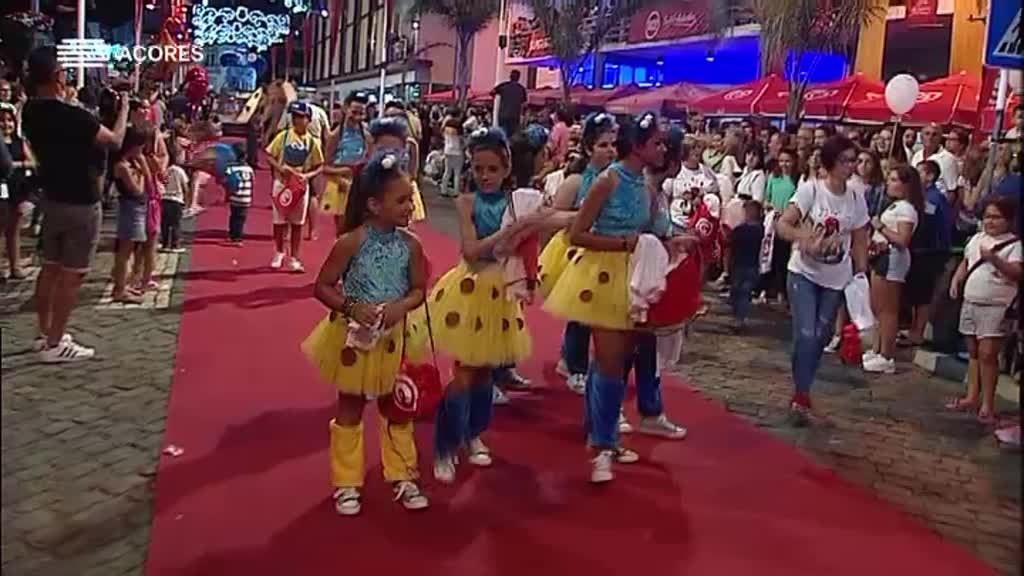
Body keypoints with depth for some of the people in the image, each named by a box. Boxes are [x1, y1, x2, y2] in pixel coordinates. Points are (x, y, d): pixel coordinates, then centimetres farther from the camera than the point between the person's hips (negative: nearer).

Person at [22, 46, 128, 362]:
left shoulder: (31, 112, 1)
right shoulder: (73, 116, -24)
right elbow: (115, 141, -14)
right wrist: (124, 108, 0)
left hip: (52, 199, 8)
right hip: (81, 204, -8)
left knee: (50, 268, 16)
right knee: (72, 275, 0)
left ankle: (45, 333, 26)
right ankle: (55, 344, 5)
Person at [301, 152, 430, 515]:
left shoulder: (410, 244, -7)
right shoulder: (351, 242, -17)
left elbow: (419, 290, 1)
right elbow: (322, 287, -11)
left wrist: (402, 306, -20)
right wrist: (352, 307, -26)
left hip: (394, 338, 3)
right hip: (355, 336, -3)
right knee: (350, 409, 11)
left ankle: (402, 476, 30)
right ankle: (347, 483, 25)